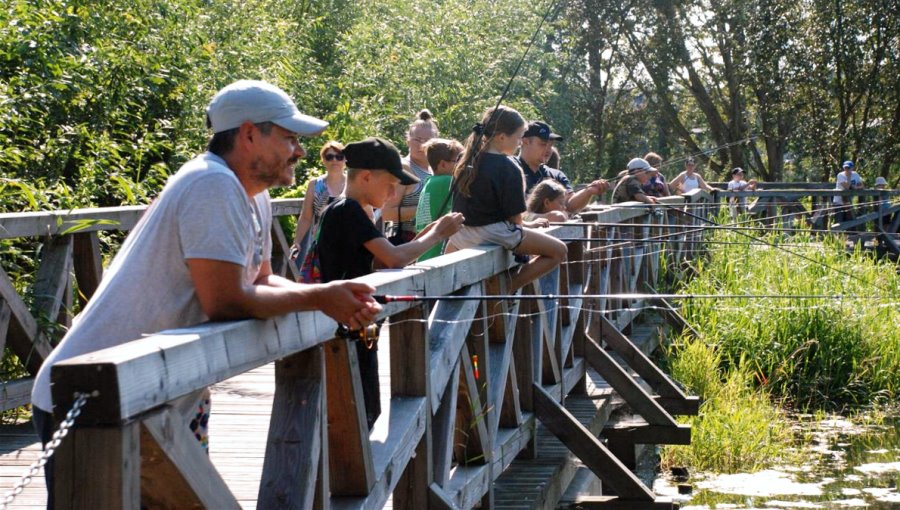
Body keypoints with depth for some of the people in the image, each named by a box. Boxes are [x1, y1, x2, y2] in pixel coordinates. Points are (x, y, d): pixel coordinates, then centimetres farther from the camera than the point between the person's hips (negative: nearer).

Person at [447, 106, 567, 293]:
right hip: (495, 233, -7)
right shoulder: (509, 167, -13)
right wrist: (527, 225, 9)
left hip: (462, 234, 7)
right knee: (558, 251, -5)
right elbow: (514, 216, -13)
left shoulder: (467, 162, 8)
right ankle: (510, 287, -12)